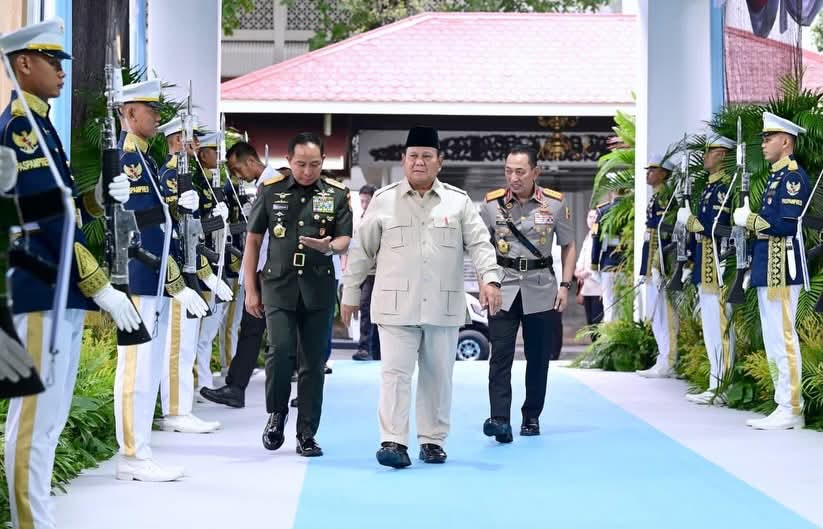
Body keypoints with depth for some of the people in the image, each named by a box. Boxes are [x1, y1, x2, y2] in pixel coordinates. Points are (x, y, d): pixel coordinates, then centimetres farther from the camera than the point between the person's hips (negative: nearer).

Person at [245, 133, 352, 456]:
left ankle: (307, 435, 11)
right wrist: (251, 289, 5)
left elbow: (345, 239, 4)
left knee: (314, 362, 3)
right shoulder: (271, 191, 4)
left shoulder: (337, 194, 6)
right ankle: (276, 414, 9)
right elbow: (253, 239, 8)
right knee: (280, 350, -16)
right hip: (278, 285, -1)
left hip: (319, 288, 1)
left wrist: (330, 246, -21)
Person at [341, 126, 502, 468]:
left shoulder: (459, 202, 7)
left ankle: (433, 440, 18)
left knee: (438, 375, 8)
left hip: (443, 307, 2)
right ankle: (394, 441, -7)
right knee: (395, 372, -8)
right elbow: (362, 250, 8)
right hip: (396, 306, -1)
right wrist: (350, 294, 9)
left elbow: (479, 243, 2)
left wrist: (490, 279, -15)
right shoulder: (383, 201, 5)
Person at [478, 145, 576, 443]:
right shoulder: (492, 203, -2)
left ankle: (531, 418, 21)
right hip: (503, 289, 0)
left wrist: (565, 286, 0)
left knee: (539, 358, 7)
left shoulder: (555, 203, -2)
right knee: (500, 356, -11)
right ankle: (499, 419, -16)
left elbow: (568, 245, 8)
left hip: (541, 290, 1)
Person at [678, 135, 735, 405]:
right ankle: (716, 383, 19)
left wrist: (688, 220, -9)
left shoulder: (724, 187, -13)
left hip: (717, 266, -10)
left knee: (718, 325, -8)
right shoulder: (710, 187, 18)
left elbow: (716, 227, -22)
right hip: (704, 268, 10)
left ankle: (721, 389, -5)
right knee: (711, 325, 13)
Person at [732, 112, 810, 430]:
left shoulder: (794, 176, -11)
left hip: (782, 269, -10)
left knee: (783, 338, -8)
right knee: (773, 341, 11)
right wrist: (748, 221, 6)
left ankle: (791, 410, -4)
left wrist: (749, 219, -11)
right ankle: (784, 406, 16)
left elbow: (786, 224, -21)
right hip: (767, 271, 10)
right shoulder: (776, 177, 19)